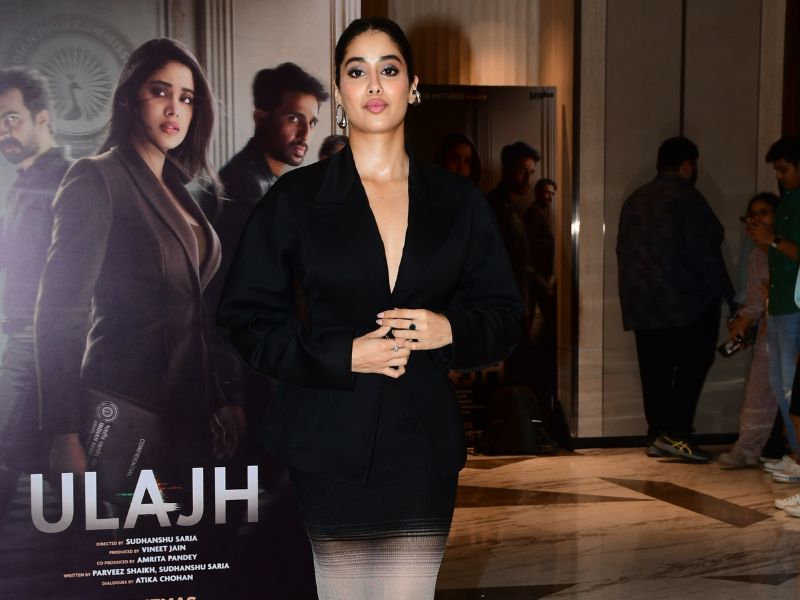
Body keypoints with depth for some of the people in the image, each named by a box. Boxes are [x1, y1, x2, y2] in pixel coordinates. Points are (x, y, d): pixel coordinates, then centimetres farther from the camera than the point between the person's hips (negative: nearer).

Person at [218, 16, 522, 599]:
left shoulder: (459, 201, 7)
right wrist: (344, 355, -14)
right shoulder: (295, 198, 1)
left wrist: (451, 330, -12)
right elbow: (247, 317, 0)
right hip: (329, 445, -1)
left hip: (423, 444, 2)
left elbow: (504, 314, 11)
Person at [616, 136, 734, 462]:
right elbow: (706, 252, -12)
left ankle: (657, 436, 10)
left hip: (642, 302, 7)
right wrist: (728, 296, -6)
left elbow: (624, 252, 16)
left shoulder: (634, 200, 14)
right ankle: (676, 433, -7)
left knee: (655, 370, 8)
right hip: (687, 300, -7)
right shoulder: (686, 198, -9)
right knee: (692, 365, -1)